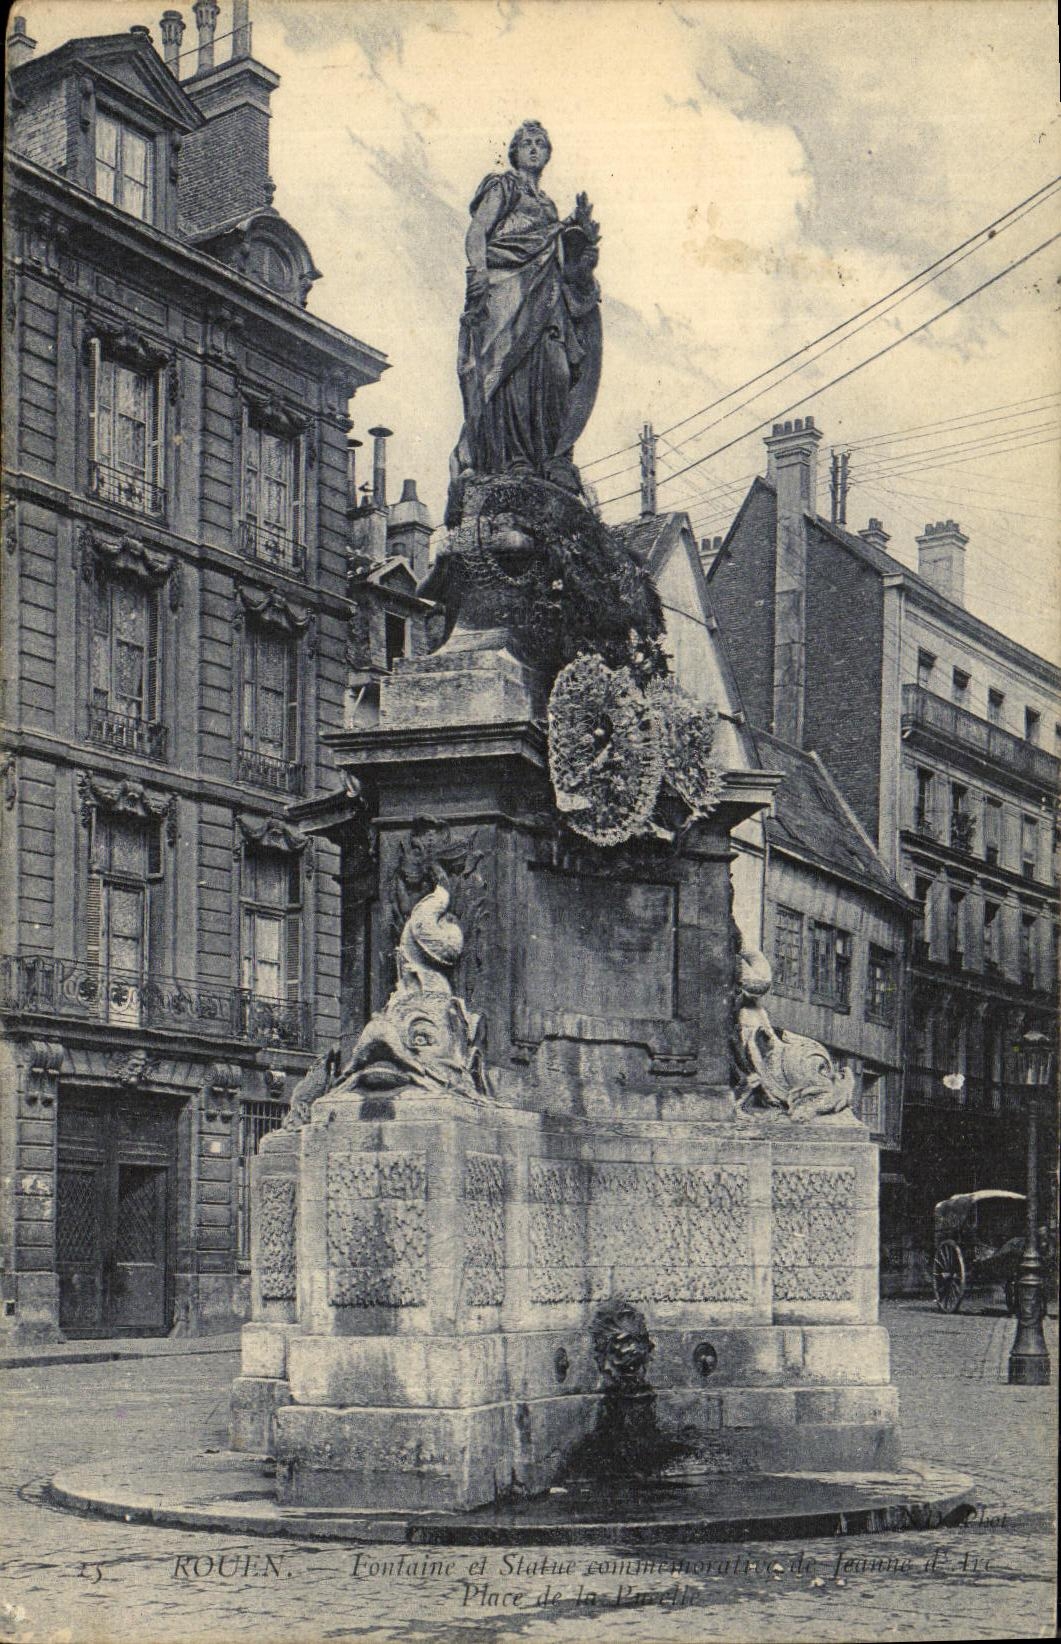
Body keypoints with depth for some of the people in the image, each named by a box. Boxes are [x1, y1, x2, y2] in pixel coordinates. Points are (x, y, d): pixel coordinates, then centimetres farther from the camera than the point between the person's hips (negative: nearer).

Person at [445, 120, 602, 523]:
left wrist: (581, 230, 11)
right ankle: (514, 458, -28)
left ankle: (553, 458, -17)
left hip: (544, 295, 6)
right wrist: (480, 271, -16)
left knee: (554, 368, -10)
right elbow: (477, 232, 1)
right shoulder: (502, 185, 14)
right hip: (505, 285, -6)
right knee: (513, 367, -20)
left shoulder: (547, 205, 32)